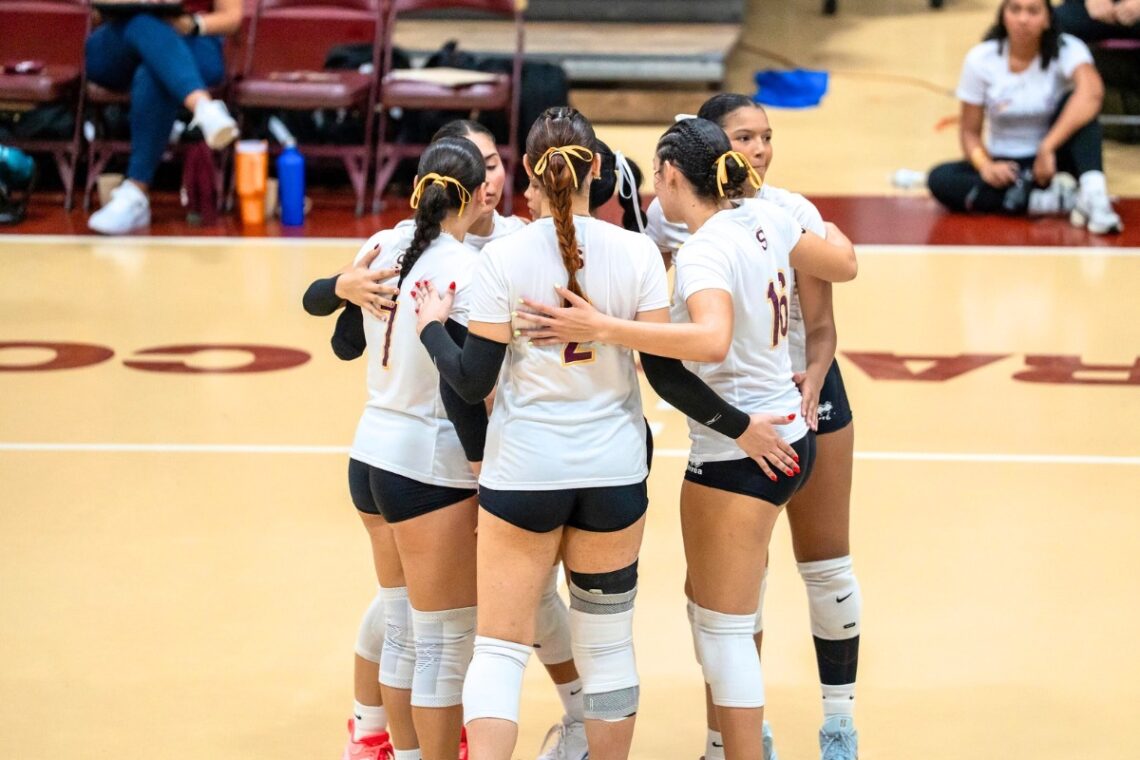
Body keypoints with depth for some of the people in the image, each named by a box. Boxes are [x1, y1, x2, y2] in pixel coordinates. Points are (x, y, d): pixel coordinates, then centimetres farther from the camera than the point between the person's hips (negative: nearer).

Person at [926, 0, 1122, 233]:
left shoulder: (1065, 50, -14)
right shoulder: (980, 60, -7)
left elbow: (1092, 92, -36)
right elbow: (970, 131, 0)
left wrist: (1047, 148, -41)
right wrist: (985, 166, -22)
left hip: (1052, 161, -2)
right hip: (1005, 166, 2)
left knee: (1077, 104, -26)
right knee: (940, 179, -25)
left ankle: (1093, 190, -43)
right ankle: (1049, 200, -35)